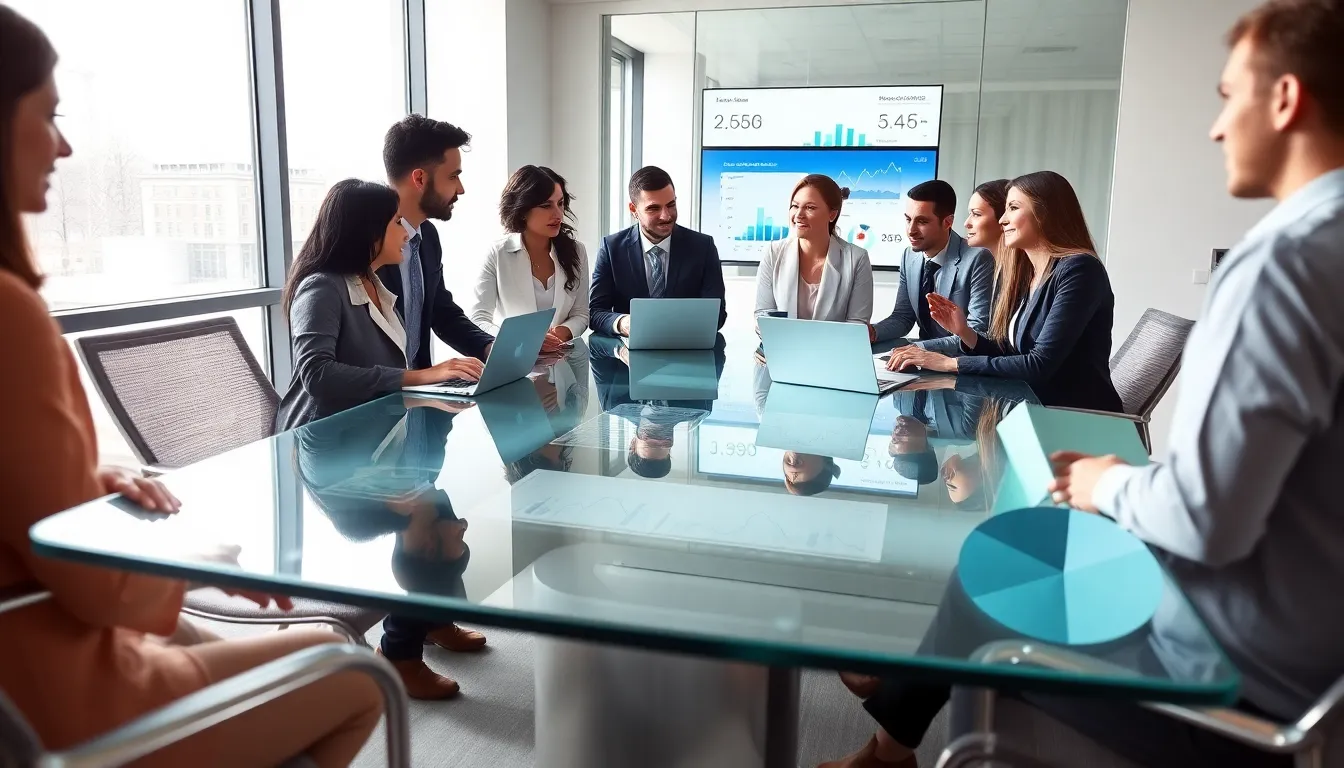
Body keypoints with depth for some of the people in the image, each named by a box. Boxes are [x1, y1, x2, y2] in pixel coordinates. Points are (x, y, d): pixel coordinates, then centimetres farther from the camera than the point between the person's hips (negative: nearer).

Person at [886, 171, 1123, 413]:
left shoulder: (1078, 270, -15)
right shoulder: (1024, 274, 9)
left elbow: (1040, 364, -22)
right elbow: (1013, 355, 9)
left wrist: (950, 363, -19)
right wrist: (965, 332, -7)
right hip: (1041, 411, 6)